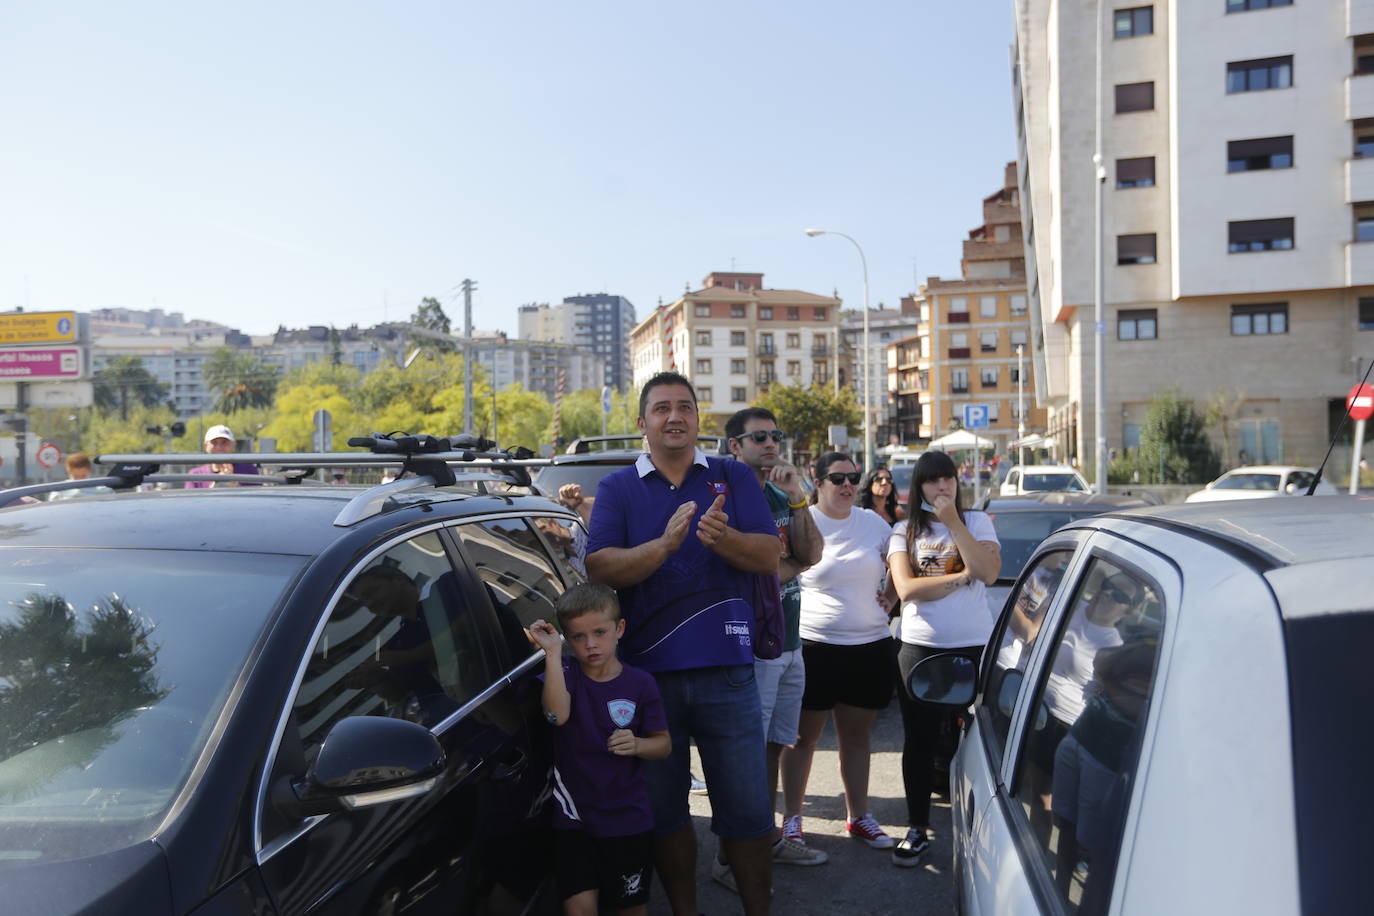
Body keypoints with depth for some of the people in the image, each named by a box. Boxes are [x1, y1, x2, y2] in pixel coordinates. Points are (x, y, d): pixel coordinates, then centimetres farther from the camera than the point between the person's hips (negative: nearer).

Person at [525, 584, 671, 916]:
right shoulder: (565, 673, -4)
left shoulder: (640, 683, -4)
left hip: (627, 819, 1)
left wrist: (638, 745, -19)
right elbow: (556, 714, -25)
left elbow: (664, 744, 2)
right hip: (573, 817, 0)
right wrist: (553, 653, -28)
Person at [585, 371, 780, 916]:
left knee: (747, 810, 5)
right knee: (664, 810, 14)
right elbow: (599, 568, -8)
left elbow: (770, 557, -2)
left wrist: (722, 537, -22)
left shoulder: (734, 478, 8)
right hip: (646, 671, 1)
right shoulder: (617, 488, 6)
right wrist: (665, 544, -24)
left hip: (726, 671, 0)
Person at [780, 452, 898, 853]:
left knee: (856, 736, 14)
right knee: (804, 736, 7)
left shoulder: (872, 523, 7)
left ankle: (859, 816, 27)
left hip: (870, 646, 4)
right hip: (815, 646, -4)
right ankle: (791, 817, 19)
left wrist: (889, 599, 5)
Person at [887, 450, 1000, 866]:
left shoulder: (977, 522, 6)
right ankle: (917, 829, 21)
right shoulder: (904, 531, 5)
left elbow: (988, 572, -13)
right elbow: (906, 588, -9)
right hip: (919, 648, 1)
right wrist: (962, 576, -9)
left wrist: (953, 522, -13)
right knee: (919, 741, 8)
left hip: (974, 646, 0)